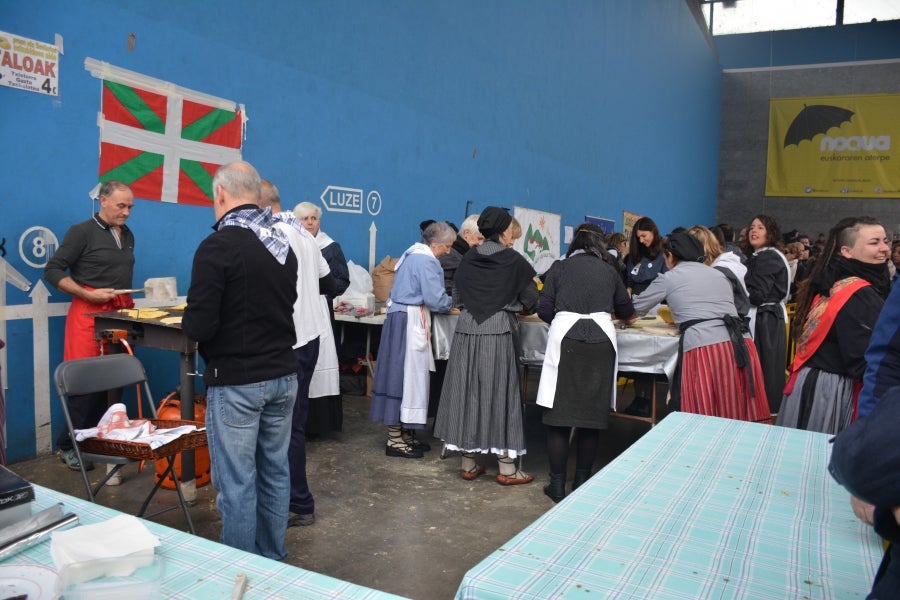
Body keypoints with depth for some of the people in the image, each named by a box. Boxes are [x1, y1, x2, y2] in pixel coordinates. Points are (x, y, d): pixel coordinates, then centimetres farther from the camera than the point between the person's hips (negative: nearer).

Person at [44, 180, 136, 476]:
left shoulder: (127, 236, 15)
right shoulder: (82, 232, -5)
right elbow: (52, 270, -8)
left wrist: (128, 302, 9)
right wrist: (88, 294, -16)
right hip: (89, 313, -6)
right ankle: (69, 447, 10)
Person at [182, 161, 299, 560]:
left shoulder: (218, 246, -15)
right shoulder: (284, 244, 7)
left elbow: (198, 325, -17)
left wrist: (191, 320, 4)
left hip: (236, 381, -7)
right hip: (283, 375, 7)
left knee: (237, 480, 4)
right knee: (275, 471, 16)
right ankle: (272, 561, 30)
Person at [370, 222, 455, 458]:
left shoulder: (413, 254, 17)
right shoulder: (426, 261, -15)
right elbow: (435, 299, -19)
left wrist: (445, 302, 11)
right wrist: (451, 304, 2)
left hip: (401, 317, 10)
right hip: (409, 321, -10)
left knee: (404, 373, 13)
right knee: (405, 374, -5)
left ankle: (403, 433, 22)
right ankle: (395, 440, 3)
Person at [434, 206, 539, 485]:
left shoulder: (467, 260, 9)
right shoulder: (514, 260, -2)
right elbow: (531, 300, 2)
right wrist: (512, 304, 23)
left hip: (466, 331, 4)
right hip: (497, 333, -4)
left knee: (467, 392, 9)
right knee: (499, 393, 3)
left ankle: (468, 464, 18)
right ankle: (507, 469, 11)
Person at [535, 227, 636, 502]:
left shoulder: (559, 268, 14)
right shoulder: (609, 270, 18)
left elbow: (544, 310, 7)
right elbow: (626, 311, 26)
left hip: (565, 337, -1)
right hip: (601, 338, 2)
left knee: (559, 413, 4)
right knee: (592, 413, 10)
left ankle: (557, 484, 8)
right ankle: (582, 483, 18)